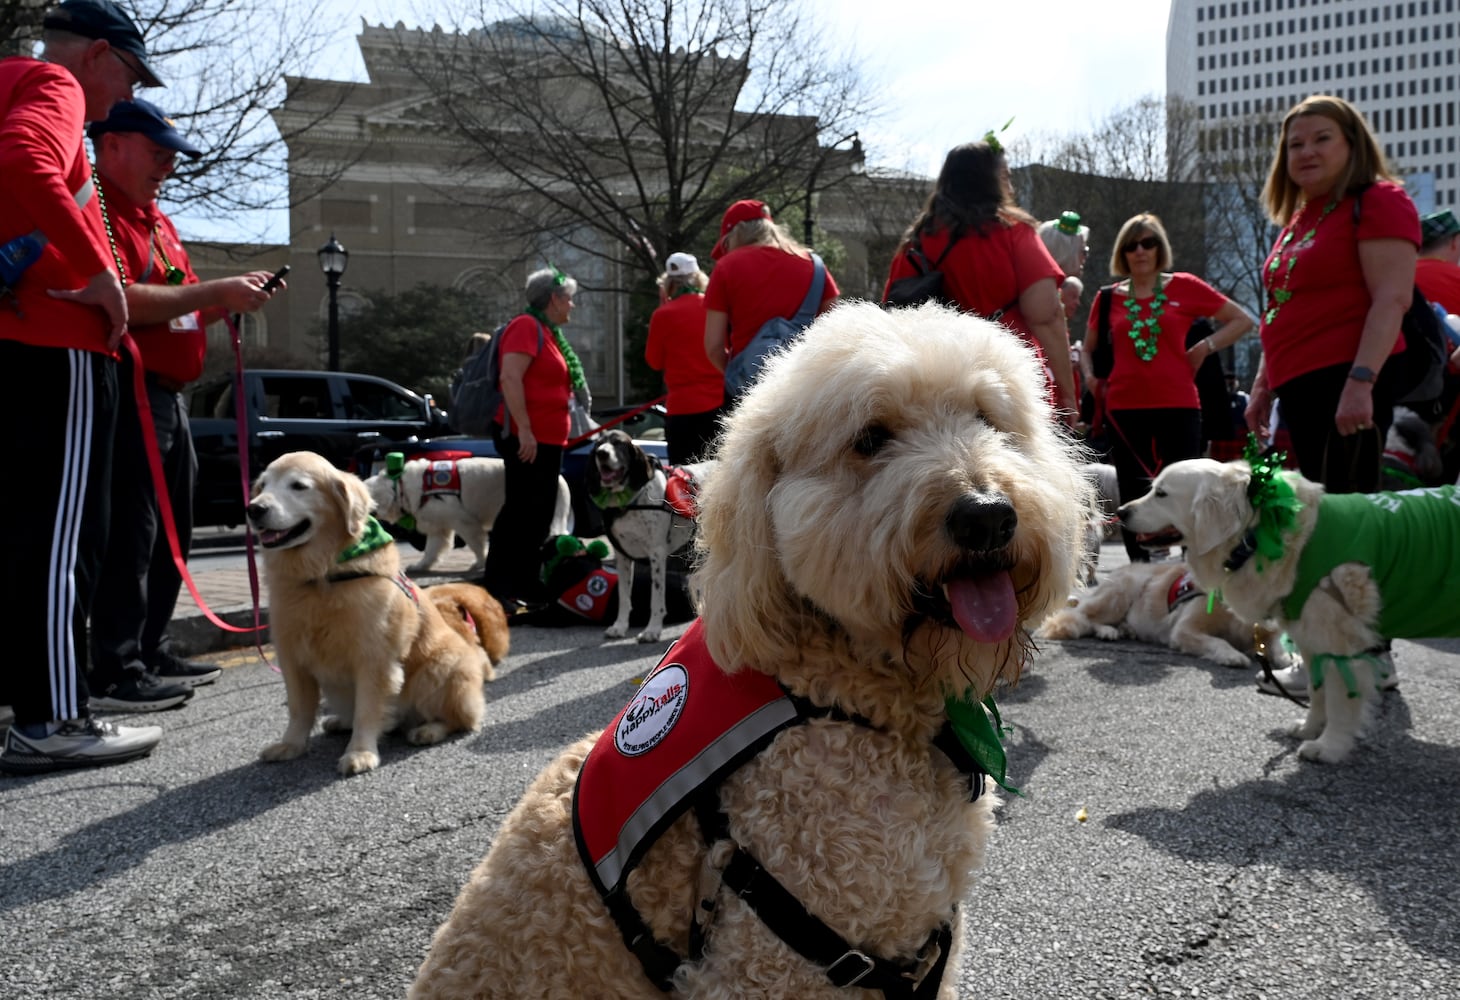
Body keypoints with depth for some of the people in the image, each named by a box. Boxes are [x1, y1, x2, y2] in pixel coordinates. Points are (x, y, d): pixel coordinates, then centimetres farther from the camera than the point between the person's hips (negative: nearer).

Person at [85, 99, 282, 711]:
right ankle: (116, 673, -4)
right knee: (129, 535, -9)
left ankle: (151, 653, 23)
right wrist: (214, 292, -18)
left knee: (171, 536, 14)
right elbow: (121, 303, -21)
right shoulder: (99, 209, -9)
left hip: (168, 397, 10)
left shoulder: (158, 222, 23)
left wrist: (231, 299, 9)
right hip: (128, 391, -10)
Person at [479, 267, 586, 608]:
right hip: (526, 438, -10)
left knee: (538, 515, 11)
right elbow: (510, 377, -21)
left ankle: (526, 588, 18)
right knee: (520, 510, -10)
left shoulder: (550, 333, 20)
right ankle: (495, 589, -6)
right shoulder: (527, 327, -10)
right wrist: (524, 429, -26)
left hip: (548, 440, 10)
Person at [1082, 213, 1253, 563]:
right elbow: (1088, 348, 22)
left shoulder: (1184, 287, 4)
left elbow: (1243, 320, 9)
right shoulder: (1109, 297, 8)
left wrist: (1205, 347, -2)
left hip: (1178, 405, -2)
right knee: (1133, 494, 5)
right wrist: (1093, 379, 5)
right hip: (1124, 407, 2)